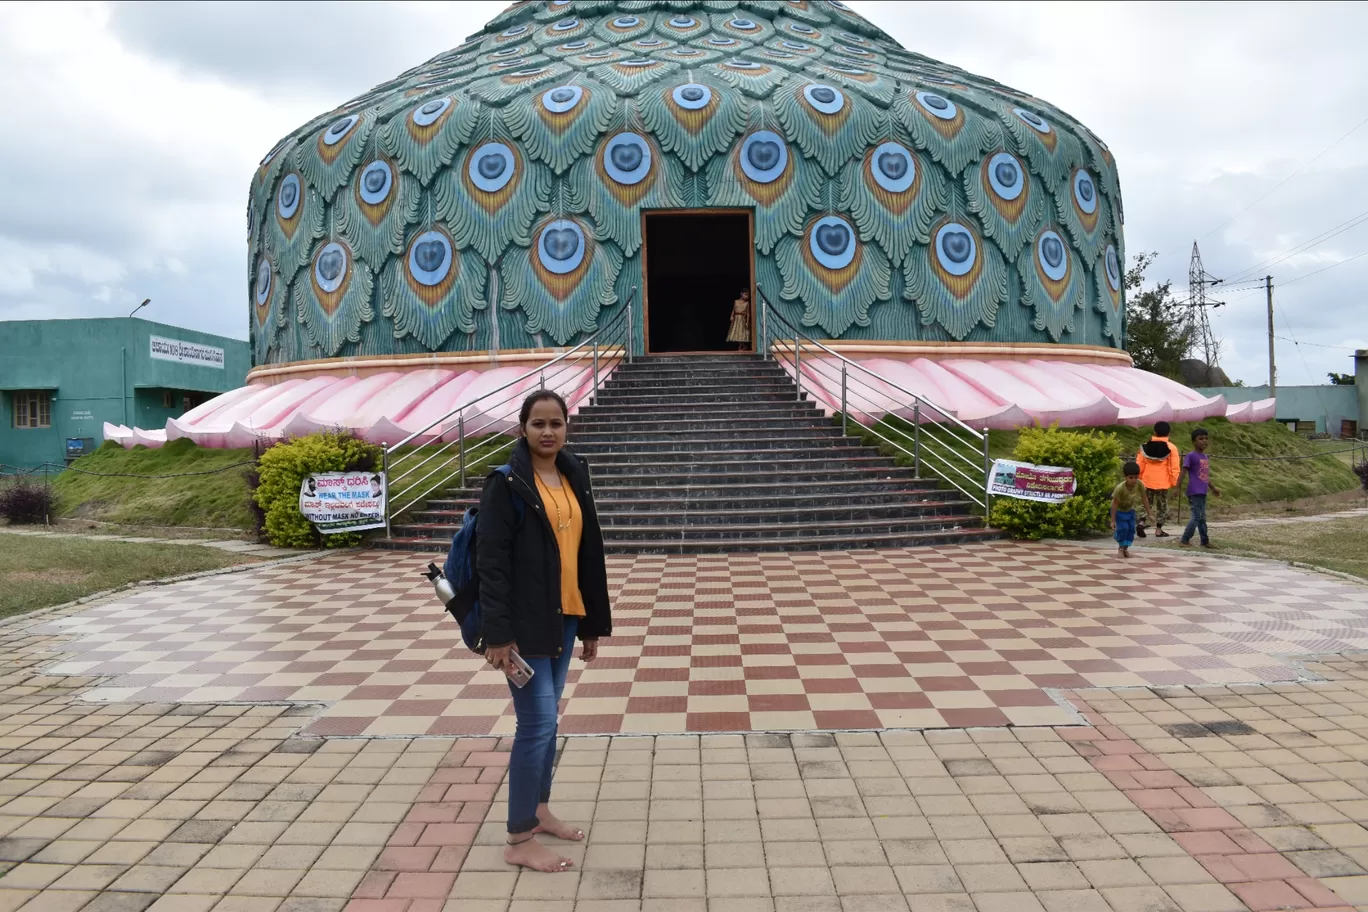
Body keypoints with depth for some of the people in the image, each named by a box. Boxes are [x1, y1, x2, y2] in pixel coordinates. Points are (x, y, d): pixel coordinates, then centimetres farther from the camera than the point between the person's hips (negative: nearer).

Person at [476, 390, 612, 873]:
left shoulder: (575, 476, 7)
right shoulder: (507, 483, -12)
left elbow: (589, 552, 10)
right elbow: (492, 562, -15)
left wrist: (593, 622, 11)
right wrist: (498, 632, -19)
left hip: (564, 617, 7)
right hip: (525, 622, -6)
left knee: (548, 719, 17)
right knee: (537, 723, -4)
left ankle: (539, 809, 35)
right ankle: (519, 840, 9)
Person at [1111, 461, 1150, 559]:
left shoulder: (1139, 484, -26)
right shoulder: (1120, 488, -36)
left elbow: (1144, 499, -12)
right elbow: (1115, 504, -28)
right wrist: (1113, 521, -25)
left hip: (1130, 510, 4)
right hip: (1119, 511, -4)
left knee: (1131, 529, 0)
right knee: (1123, 528, -14)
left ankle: (1126, 547, 16)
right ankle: (1121, 547, 6)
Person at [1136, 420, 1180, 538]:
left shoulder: (1146, 446, 0)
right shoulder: (1171, 448, -8)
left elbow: (1139, 465, 5)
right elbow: (1175, 468, -8)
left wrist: (1139, 479, 16)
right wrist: (1175, 483, 0)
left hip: (1147, 481, 2)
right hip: (1163, 483, -2)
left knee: (1147, 504, 16)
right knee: (1162, 506, 11)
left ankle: (1142, 523, -4)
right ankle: (1159, 530, 9)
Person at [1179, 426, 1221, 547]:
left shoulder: (1205, 457, 14)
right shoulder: (1191, 456, -10)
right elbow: (1183, 472, -14)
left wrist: (1213, 488, 31)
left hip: (1202, 492, 8)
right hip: (1194, 492, -8)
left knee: (1202, 518, 14)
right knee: (1196, 517, -8)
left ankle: (1205, 541, 21)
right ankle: (1184, 540, -1)